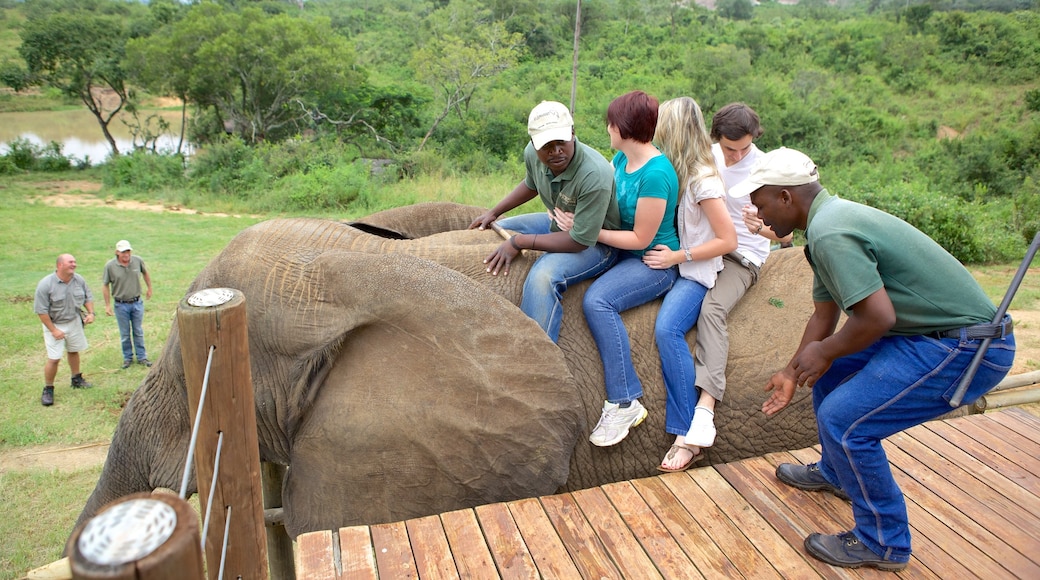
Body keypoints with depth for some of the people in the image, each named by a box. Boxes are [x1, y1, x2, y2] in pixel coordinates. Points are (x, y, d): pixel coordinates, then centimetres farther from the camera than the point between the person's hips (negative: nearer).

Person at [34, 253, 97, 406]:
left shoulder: (79, 280, -9)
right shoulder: (46, 284, -23)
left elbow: (88, 297, 7)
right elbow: (41, 310, -19)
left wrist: (91, 313, -9)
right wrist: (53, 330, -18)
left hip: (74, 322, 5)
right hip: (55, 324, -5)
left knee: (74, 351, 21)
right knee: (54, 358, -6)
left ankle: (77, 379, 39)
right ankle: (48, 389, 11)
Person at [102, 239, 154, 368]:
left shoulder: (138, 261, -8)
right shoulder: (110, 266, -13)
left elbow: (145, 273, 13)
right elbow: (105, 285, -4)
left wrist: (149, 288, 19)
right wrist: (107, 305, -2)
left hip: (137, 303, 1)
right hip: (121, 305, -1)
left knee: (138, 332, 11)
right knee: (125, 334, 9)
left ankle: (142, 357, 20)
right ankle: (127, 358, 24)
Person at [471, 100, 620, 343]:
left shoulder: (595, 175, -35)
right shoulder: (533, 153, -14)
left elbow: (580, 241, -30)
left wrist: (519, 242, -29)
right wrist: (493, 212, 9)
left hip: (596, 242, -8)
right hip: (557, 223, 8)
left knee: (543, 276, -35)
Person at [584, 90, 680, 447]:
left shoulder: (655, 175, -20)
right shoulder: (621, 159, 7)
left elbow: (641, 238, -17)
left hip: (654, 261, -9)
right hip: (620, 254, 9)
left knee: (597, 301, -34)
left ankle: (624, 403, -26)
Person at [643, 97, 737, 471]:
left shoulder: (703, 181, -13)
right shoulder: (677, 172, 10)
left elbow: (728, 240, -13)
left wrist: (678, 256, -14)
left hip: (696, 272, -8)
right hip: (672, 263, 8)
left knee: (667, 329, -33)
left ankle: (686, 437, -26)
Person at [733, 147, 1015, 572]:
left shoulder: (830, 233, -23)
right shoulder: (831, 219, 11)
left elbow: (878, 316, -29)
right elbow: (824, 314, 18)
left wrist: (824, 351, -11)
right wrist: (792, 372, 22)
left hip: (966, 347, -11)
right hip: (934, 330, 11)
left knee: (842, 418, -13)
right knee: (828, 369, 20)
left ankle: (883, 542, 8)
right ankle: (834, 473, 40)